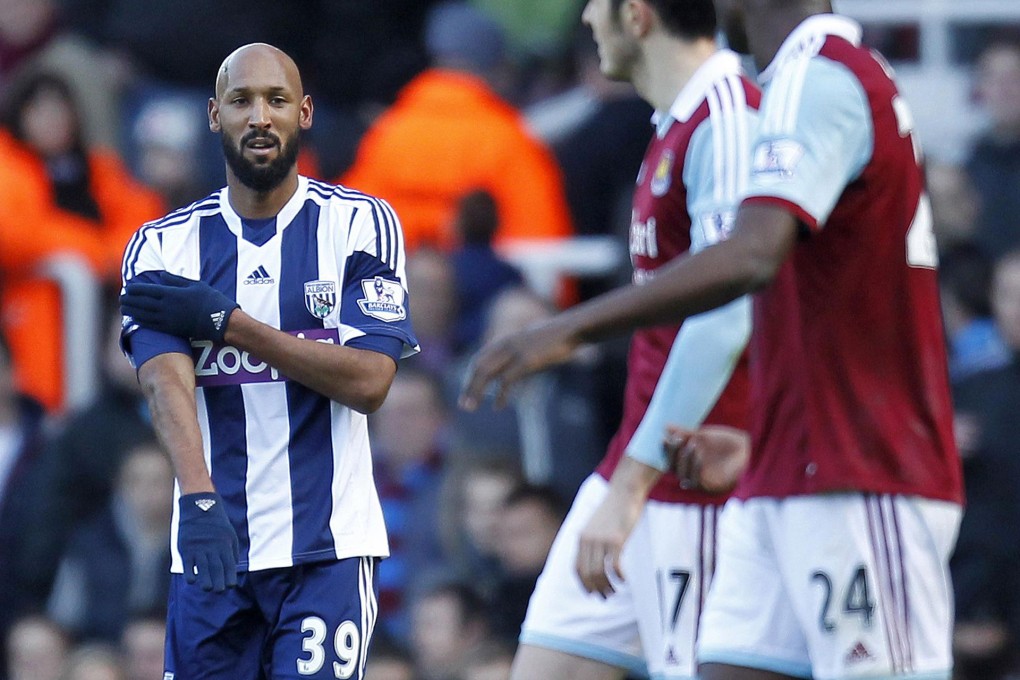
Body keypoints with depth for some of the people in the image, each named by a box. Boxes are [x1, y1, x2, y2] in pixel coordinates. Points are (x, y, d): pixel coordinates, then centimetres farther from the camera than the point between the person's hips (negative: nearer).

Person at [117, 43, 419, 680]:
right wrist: (200, 499, -29)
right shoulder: (164, 246, 4)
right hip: (211, 543, 2)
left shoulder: (359, 223, 0)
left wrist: (226, 321, -13)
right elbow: (166, 381, -11)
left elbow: (369, 381, -8)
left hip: (329, 545, -2)